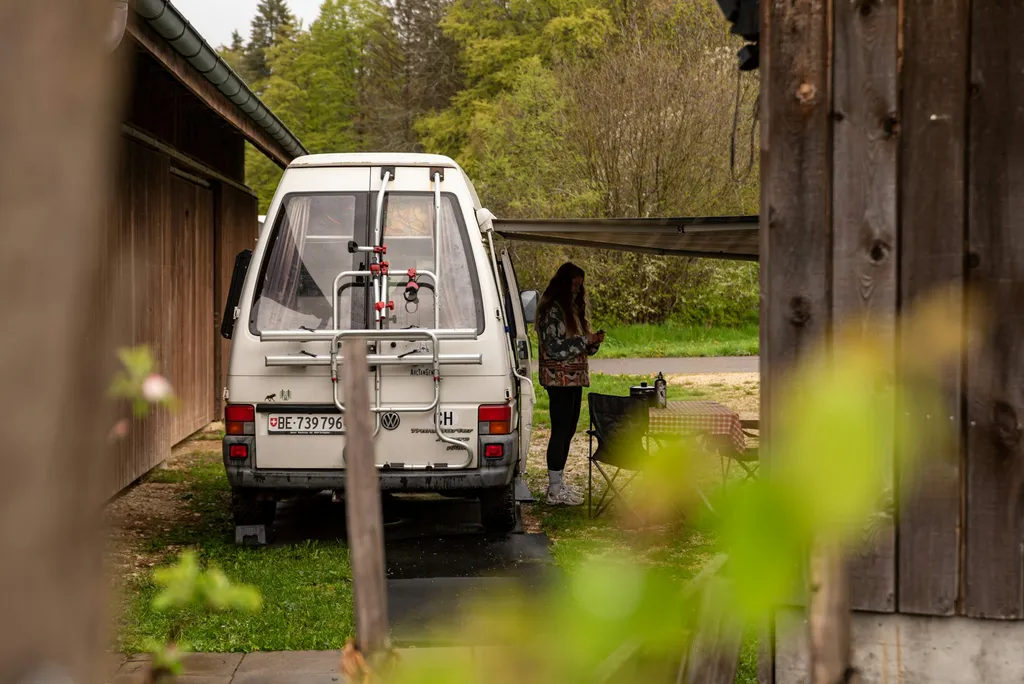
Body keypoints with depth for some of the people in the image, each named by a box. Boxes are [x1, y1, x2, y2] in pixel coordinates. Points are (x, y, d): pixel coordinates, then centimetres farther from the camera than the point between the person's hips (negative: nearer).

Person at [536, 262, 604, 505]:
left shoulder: (573, 308, 17)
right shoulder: (552, 310, -12)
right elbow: (555, 347, -17)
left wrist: (594, 342, 2)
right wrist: (585, 340, -17)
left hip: (575, 378, 9)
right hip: (559, 378, -9)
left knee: (568, 430, 10)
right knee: (561, 430, -8)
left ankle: (558, 483, 17)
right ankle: (555, 491, -6)